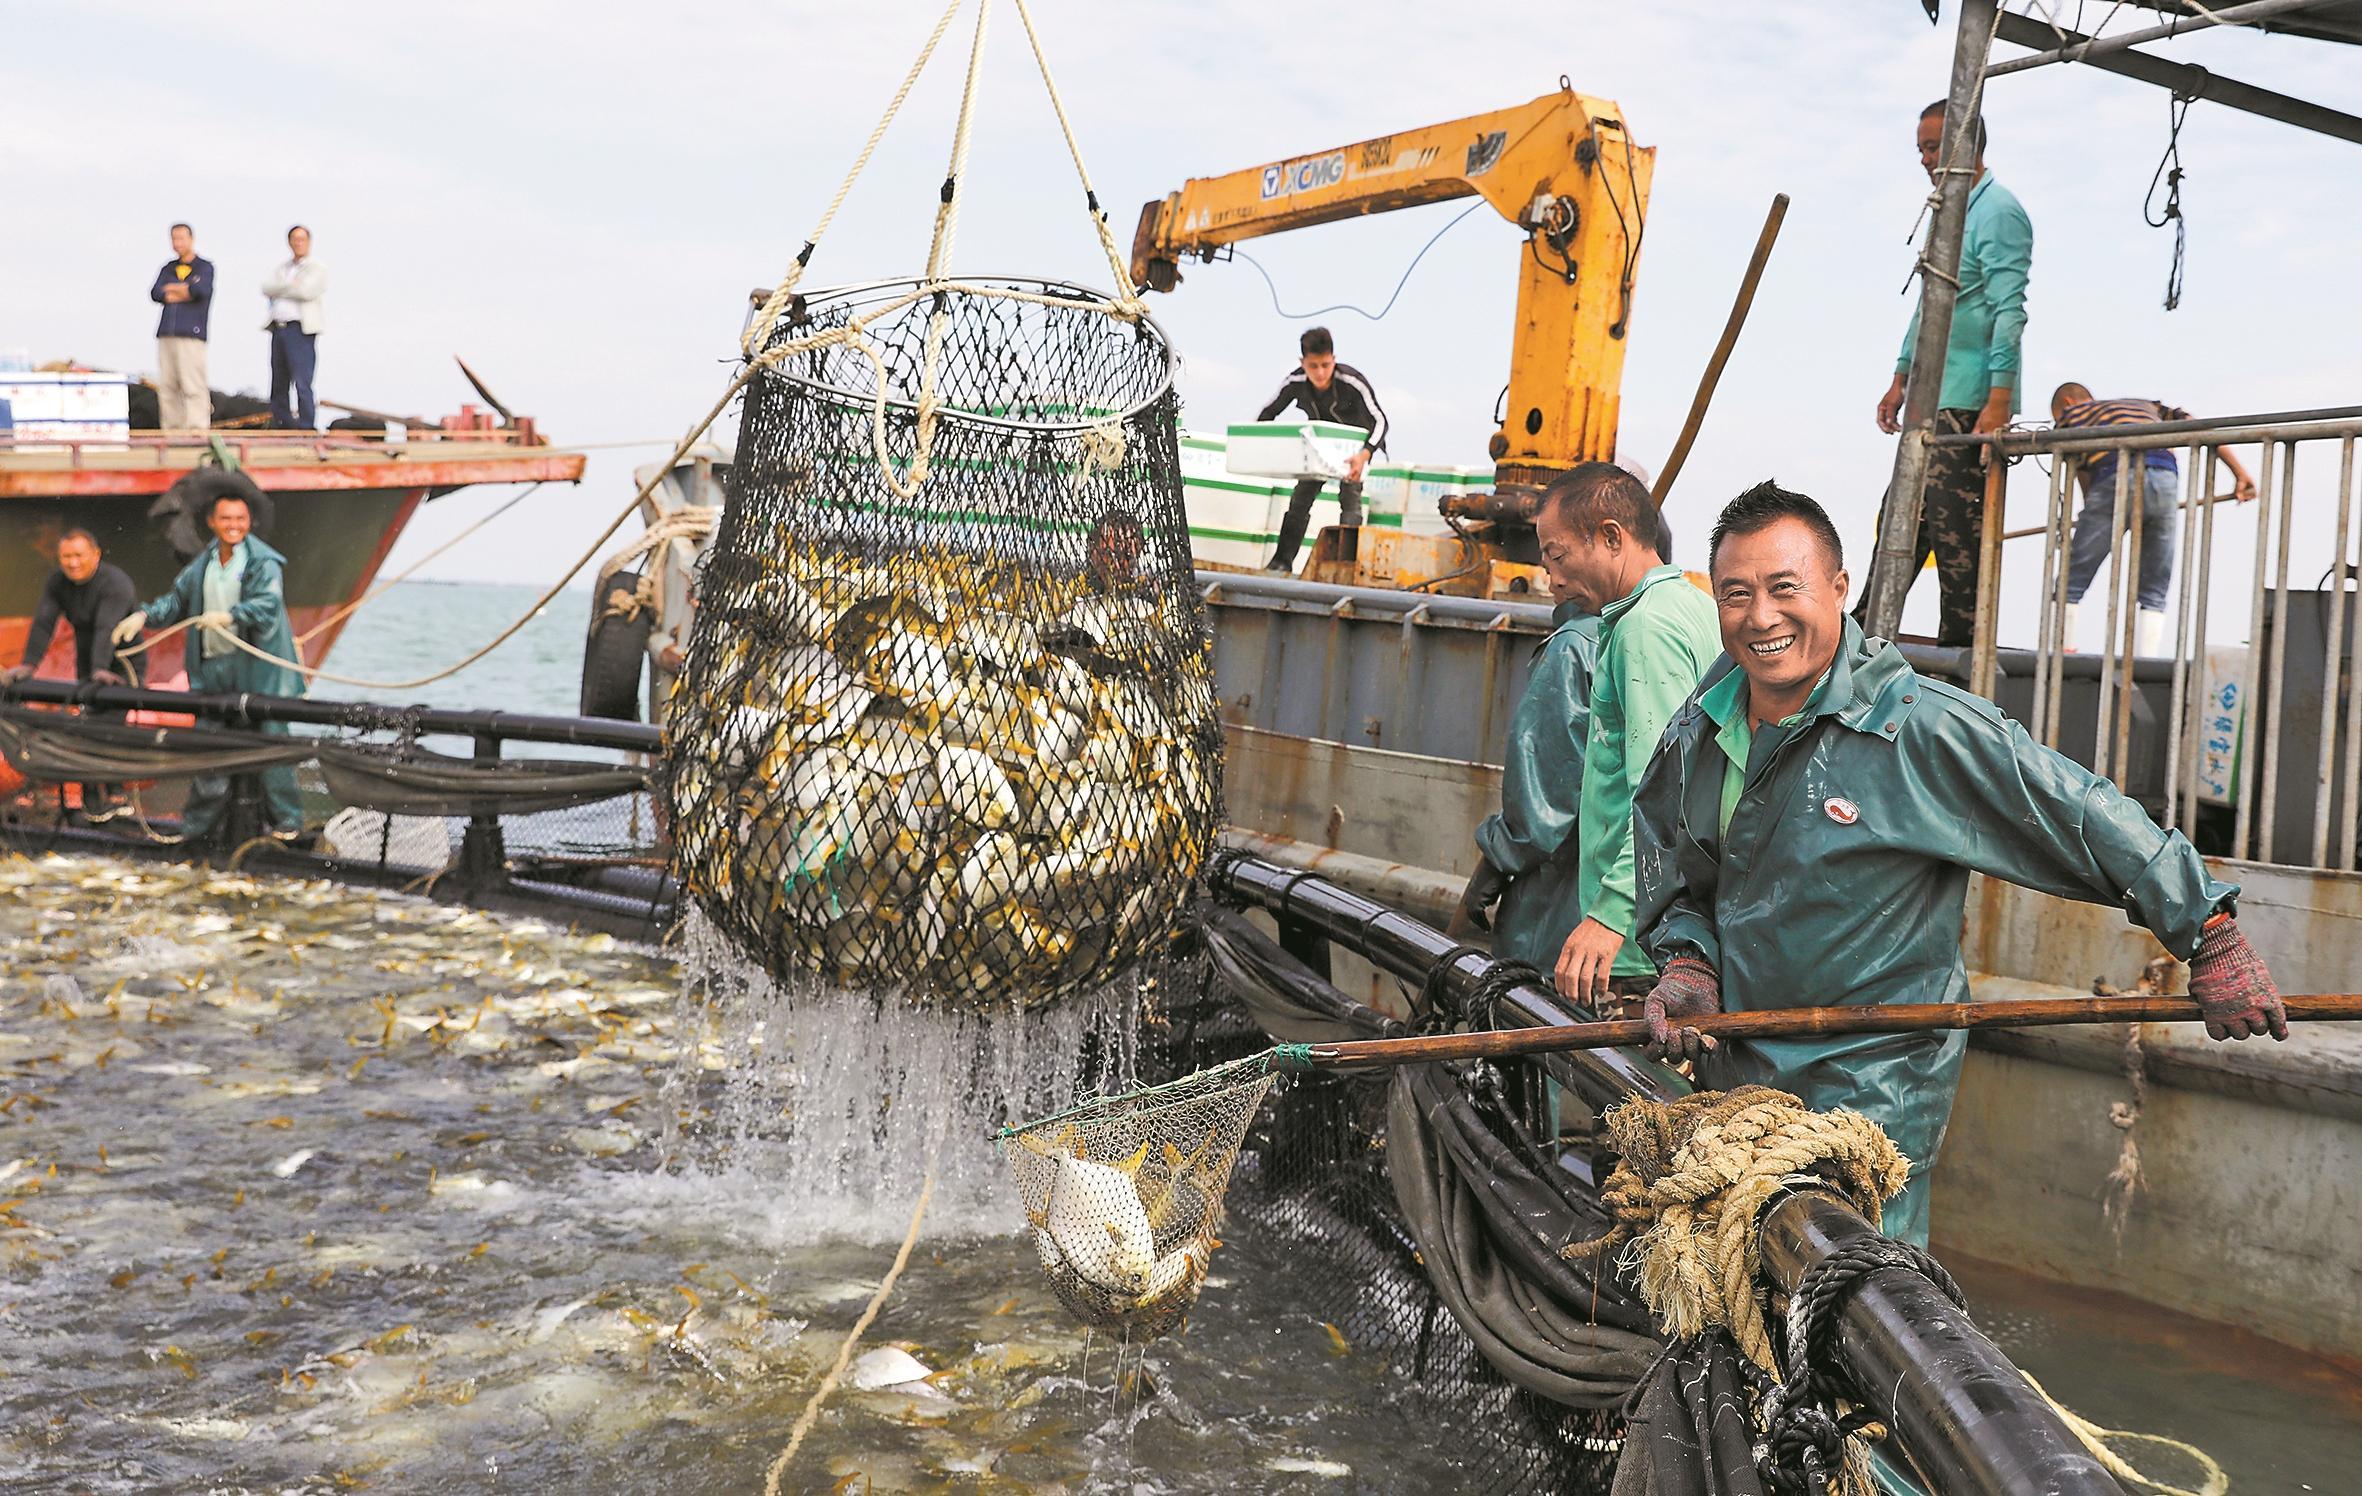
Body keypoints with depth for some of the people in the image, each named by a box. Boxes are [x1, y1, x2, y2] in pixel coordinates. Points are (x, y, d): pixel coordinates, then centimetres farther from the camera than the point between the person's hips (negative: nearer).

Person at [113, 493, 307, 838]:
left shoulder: (264, 563, -5)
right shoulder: (202, 565, 16)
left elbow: (267, 605, -19)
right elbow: (176, 599, 23)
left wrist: (229, 617, -33)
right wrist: (143, 616, 7)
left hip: (256, 668, -6)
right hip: (212, 667, 6)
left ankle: (286, 821, 6)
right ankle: (195, 823, 18)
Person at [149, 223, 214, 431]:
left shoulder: (204, 267, 8)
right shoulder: (168, 268, 20)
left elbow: (202, 290, -12)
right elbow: (155, 293, 5)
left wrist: (172, 288, 1)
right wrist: (183, 294, -7)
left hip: (191, 335, -5)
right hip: (166, 334, 5)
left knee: (193, 386, -12)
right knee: (167, 385, 3)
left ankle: (197, 429, -13)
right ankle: (171, 429, 7)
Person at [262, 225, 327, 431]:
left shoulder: (316, 268, 3)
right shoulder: (282, 268, 21)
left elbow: (307, 291, -14)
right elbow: (266, 287, 5)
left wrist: (281, 289, -2)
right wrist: (291, 285, -7)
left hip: (300, 330, -7)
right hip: (278, 329, 7)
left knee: (301, 383, -14)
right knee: (279, 384, 8)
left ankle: (307, 428, -13)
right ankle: (281, 425, 14)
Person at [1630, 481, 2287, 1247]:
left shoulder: (1921, 729, -16)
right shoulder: (1695, 737, 3)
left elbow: (2081, 816, -11)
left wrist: (2209, 937, -8)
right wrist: (1686, 968, -1)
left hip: (1872, 1096, -6)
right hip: (1730, 1077, 6)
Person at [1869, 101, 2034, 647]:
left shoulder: (1998, 213, -10)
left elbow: (2008, 311, -18)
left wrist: (1999, 398, -24)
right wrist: (1900, 380, 22)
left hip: (1970, 402, -9)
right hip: (1933, 398, 10)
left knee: (1955, 527, -8)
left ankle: (1961, 640, -3)